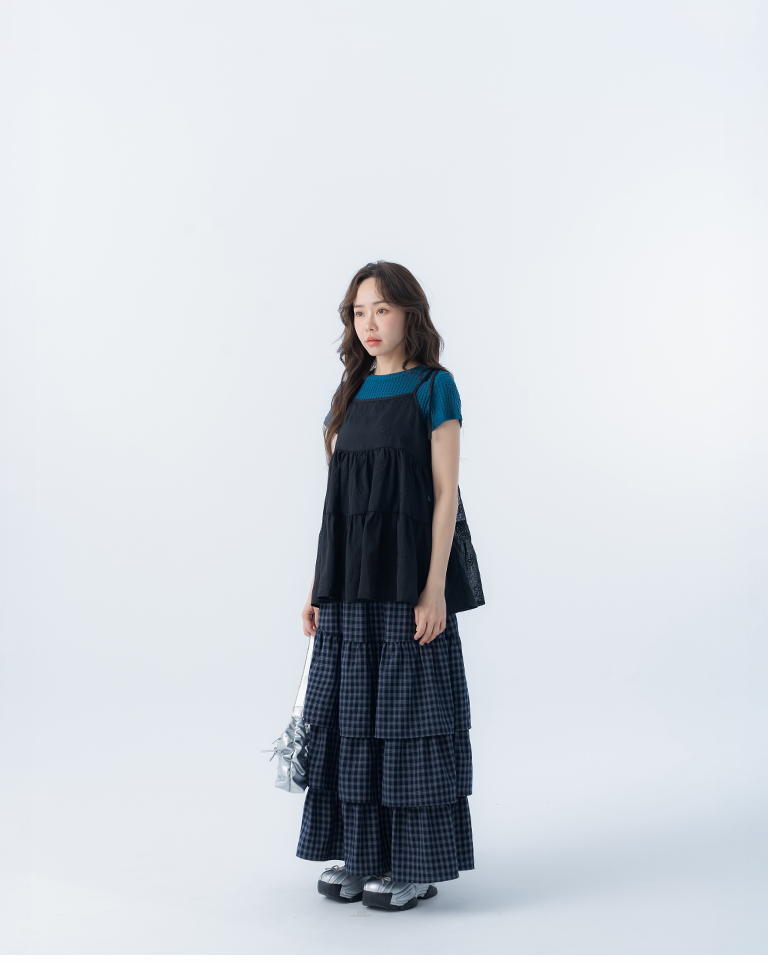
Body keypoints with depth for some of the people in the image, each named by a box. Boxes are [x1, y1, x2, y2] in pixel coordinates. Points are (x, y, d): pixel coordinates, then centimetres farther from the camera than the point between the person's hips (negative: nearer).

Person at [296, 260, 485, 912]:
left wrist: (435, 588, -16)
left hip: (409, 571, -6)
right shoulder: (350, 395, 13)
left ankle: (418, 863, 13)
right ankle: (363, 855, 22)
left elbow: (445, 493, -9)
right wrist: (321, 583, 9)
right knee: (351, 711, 9)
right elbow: (338, 498, 13)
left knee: (408, 710, 0)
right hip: (350, 577, 6)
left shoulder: (433, 387, -4)